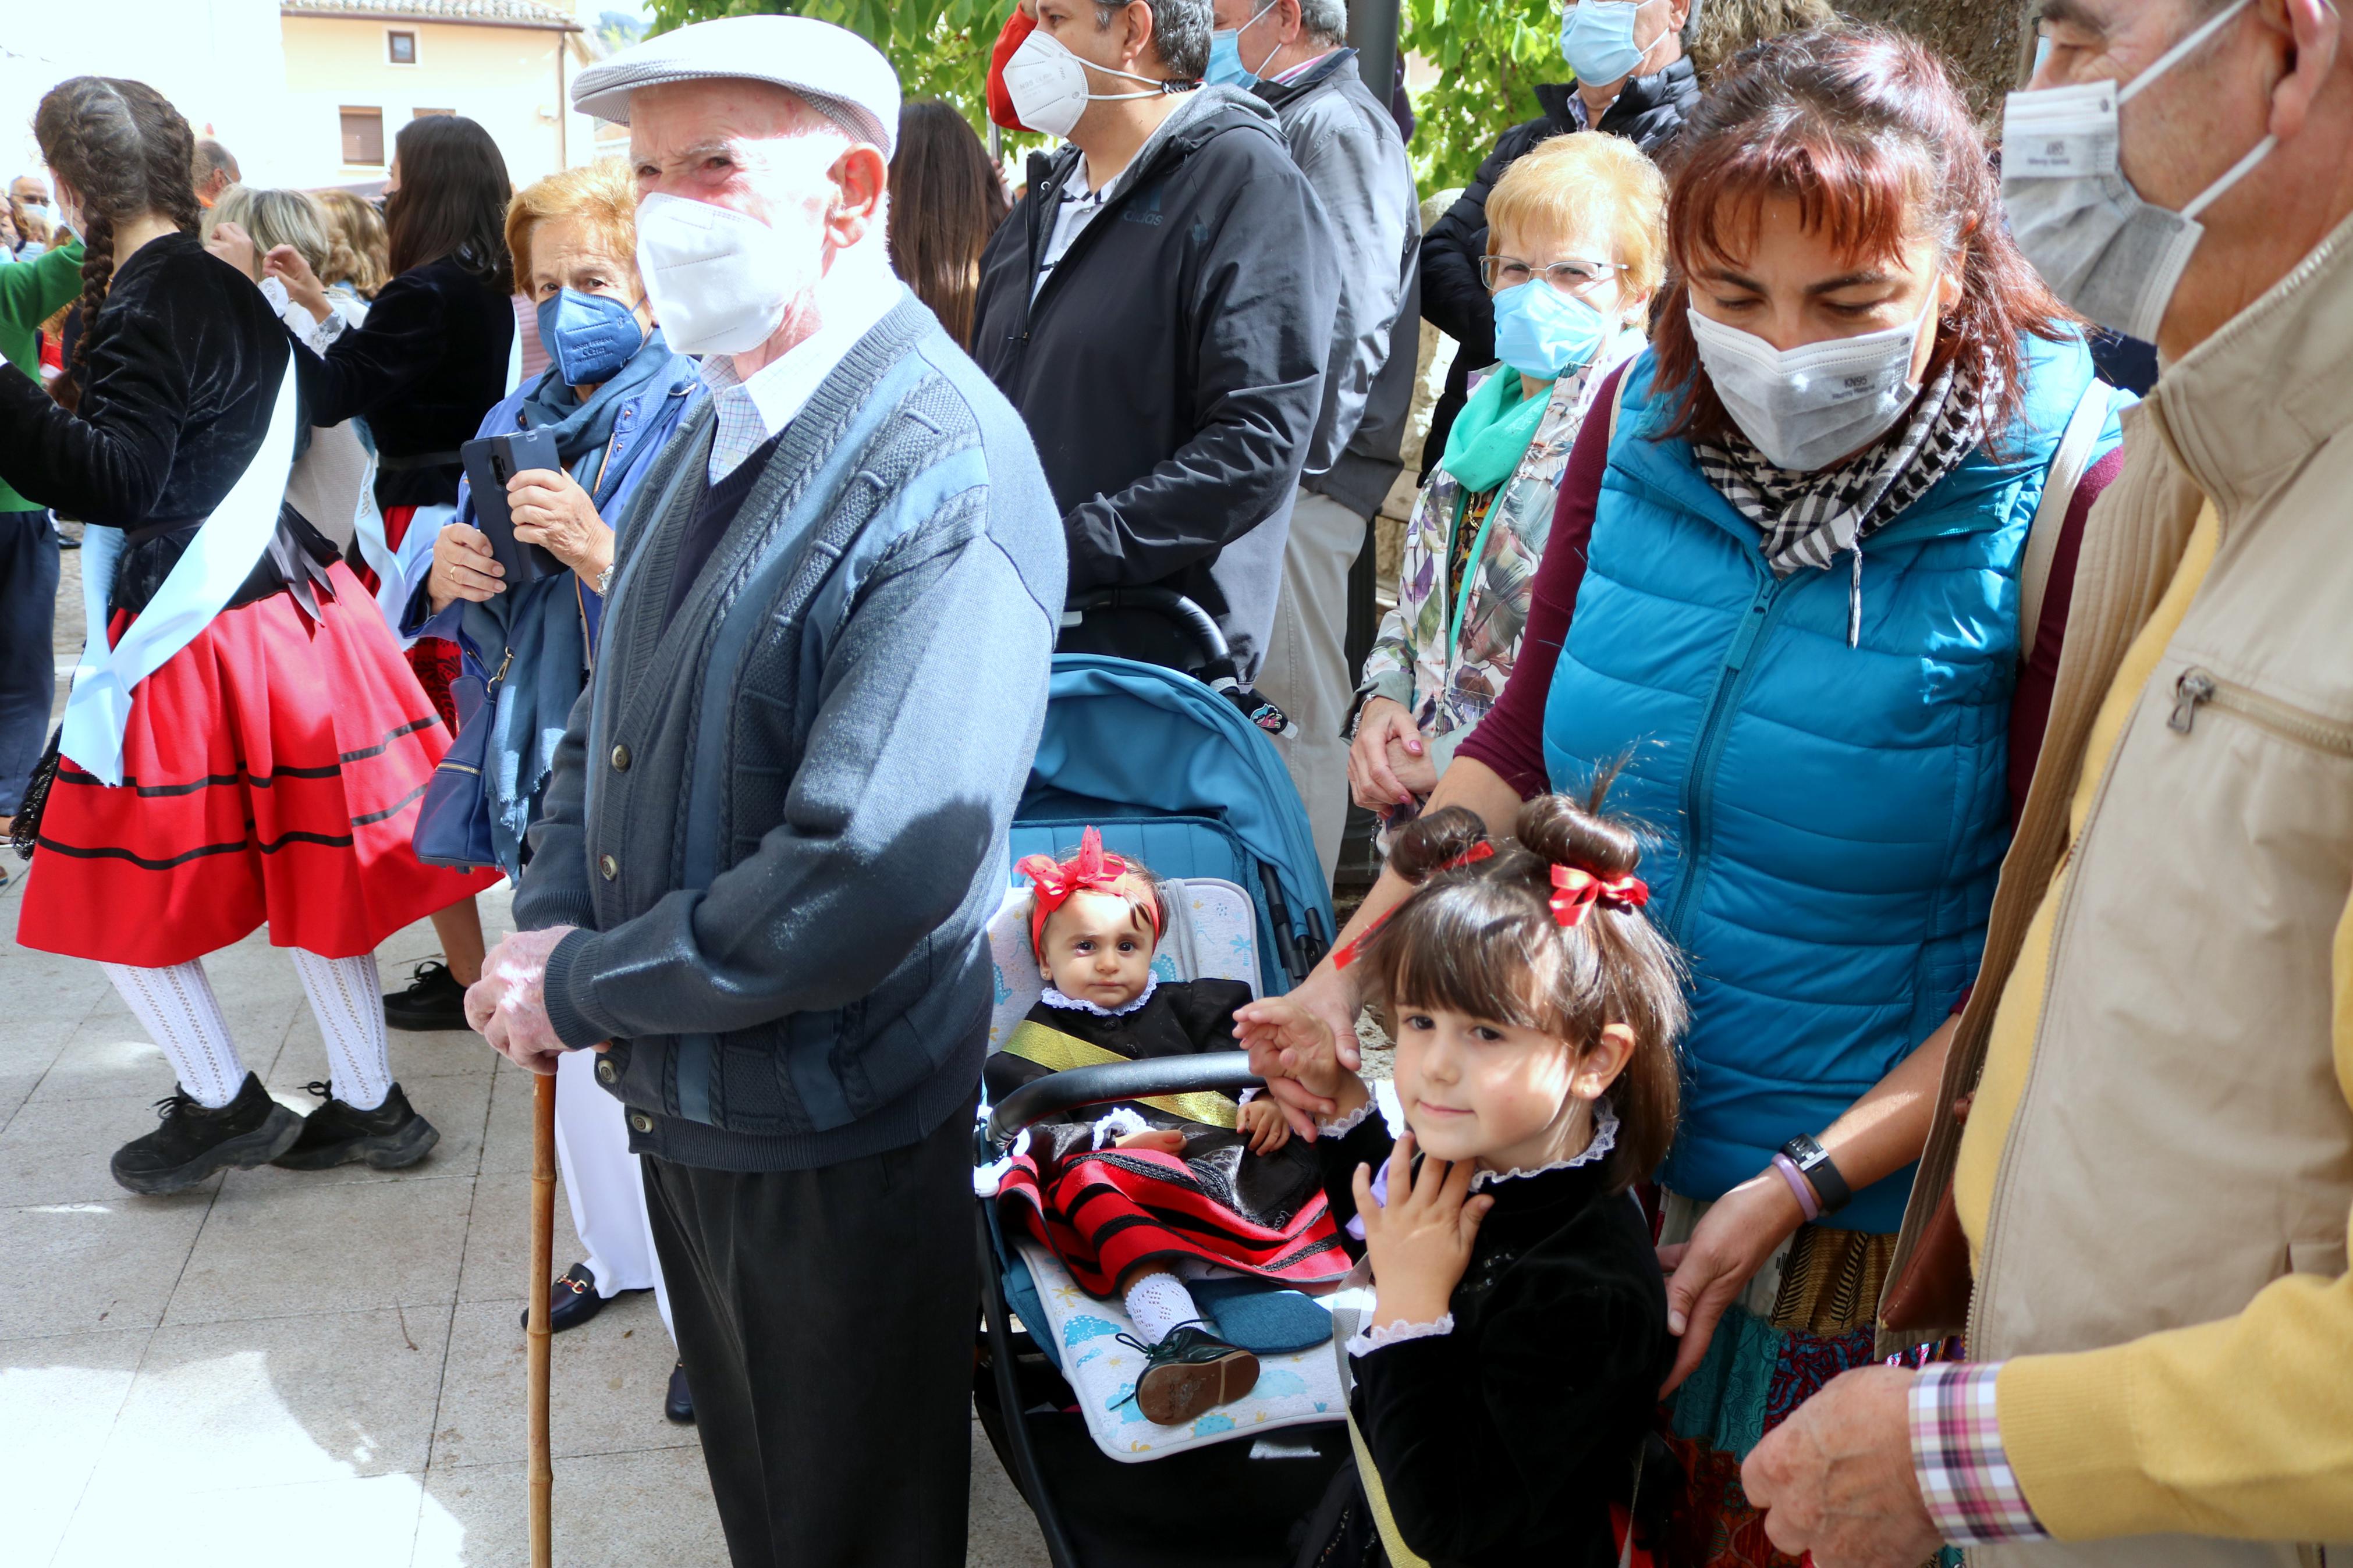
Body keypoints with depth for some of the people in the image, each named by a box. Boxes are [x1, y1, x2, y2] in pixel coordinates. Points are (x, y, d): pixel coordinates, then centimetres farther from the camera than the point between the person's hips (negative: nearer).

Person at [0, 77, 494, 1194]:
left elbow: (116, 481, -23)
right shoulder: (228, 285, 10)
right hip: (290, 600, 9)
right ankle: (368, 1105, 25)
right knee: (308, 870, 16)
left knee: (119, 884, 10)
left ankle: (224, 1105, 22)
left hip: (196, 636, -9)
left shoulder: (144, 306, -17)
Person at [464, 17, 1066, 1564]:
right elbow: (616, 718, 13)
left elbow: (873, 877, -31)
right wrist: (547, 924, -4)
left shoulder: (945, 477, -24)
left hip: (834, 1138, -8)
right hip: (682, 1093, 8)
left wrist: (583, 986, -19)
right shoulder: (715, 435, 5)